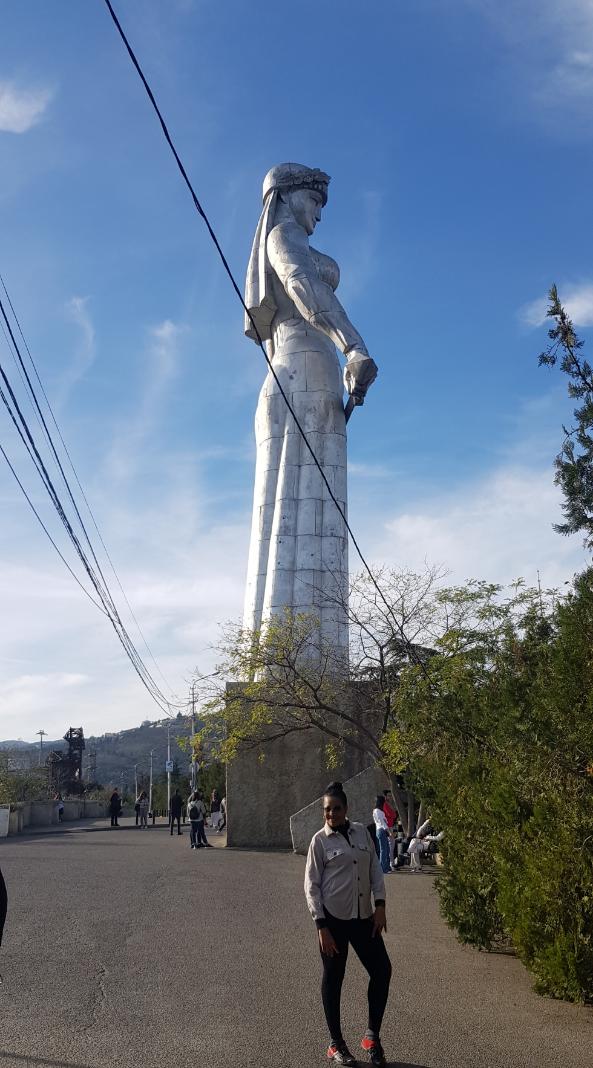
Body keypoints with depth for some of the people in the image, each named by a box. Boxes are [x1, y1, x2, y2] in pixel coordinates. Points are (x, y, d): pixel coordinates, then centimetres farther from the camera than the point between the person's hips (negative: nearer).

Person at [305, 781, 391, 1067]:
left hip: (363, 915, 4)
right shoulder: (320, 840, -7)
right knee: (333, 978, 7)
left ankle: (372, 1034, 21)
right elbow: (311, 885, -7)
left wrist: (380, 905, -3)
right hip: (333, 917, -4)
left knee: (382, 969, 3)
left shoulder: (361, 832, 3)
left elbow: (375, 869, 7)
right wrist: (321, 926, -12)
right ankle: (336, 1044, 21)